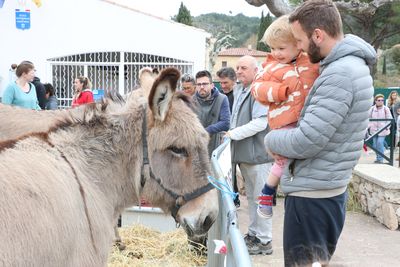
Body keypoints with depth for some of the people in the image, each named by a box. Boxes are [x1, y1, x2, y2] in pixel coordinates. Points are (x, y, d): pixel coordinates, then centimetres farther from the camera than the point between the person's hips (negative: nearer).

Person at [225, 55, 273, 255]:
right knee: (251, 196, 18)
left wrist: (234, 134, -17)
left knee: (260, 198, -2)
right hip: (244, 154, 9)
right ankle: (253, 234, 29)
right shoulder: (238, 91, 15)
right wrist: (231, 136, 12)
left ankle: (264, 241, 6)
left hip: (257, 154, -9)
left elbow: (260, 122, -22)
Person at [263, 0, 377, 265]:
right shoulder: (350, 65, 10)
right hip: (325, 189, 10)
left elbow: (306, 143, -25)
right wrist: (285, 138, 3)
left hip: (312, 194, -10)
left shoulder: (340, 74, -23)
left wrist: (272, 139, -5)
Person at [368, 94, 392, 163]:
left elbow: (389, 119, 1)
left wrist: (387, 127, -8)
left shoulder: (386, 109, -4)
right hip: (374, 129, 3)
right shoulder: (372, 109, 3)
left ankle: (380, 159, -5)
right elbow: (369, 118, 10)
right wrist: (368, 126, 1)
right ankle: (378, 158, 21)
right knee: (375, 145, 7)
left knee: (380, 143, -14)